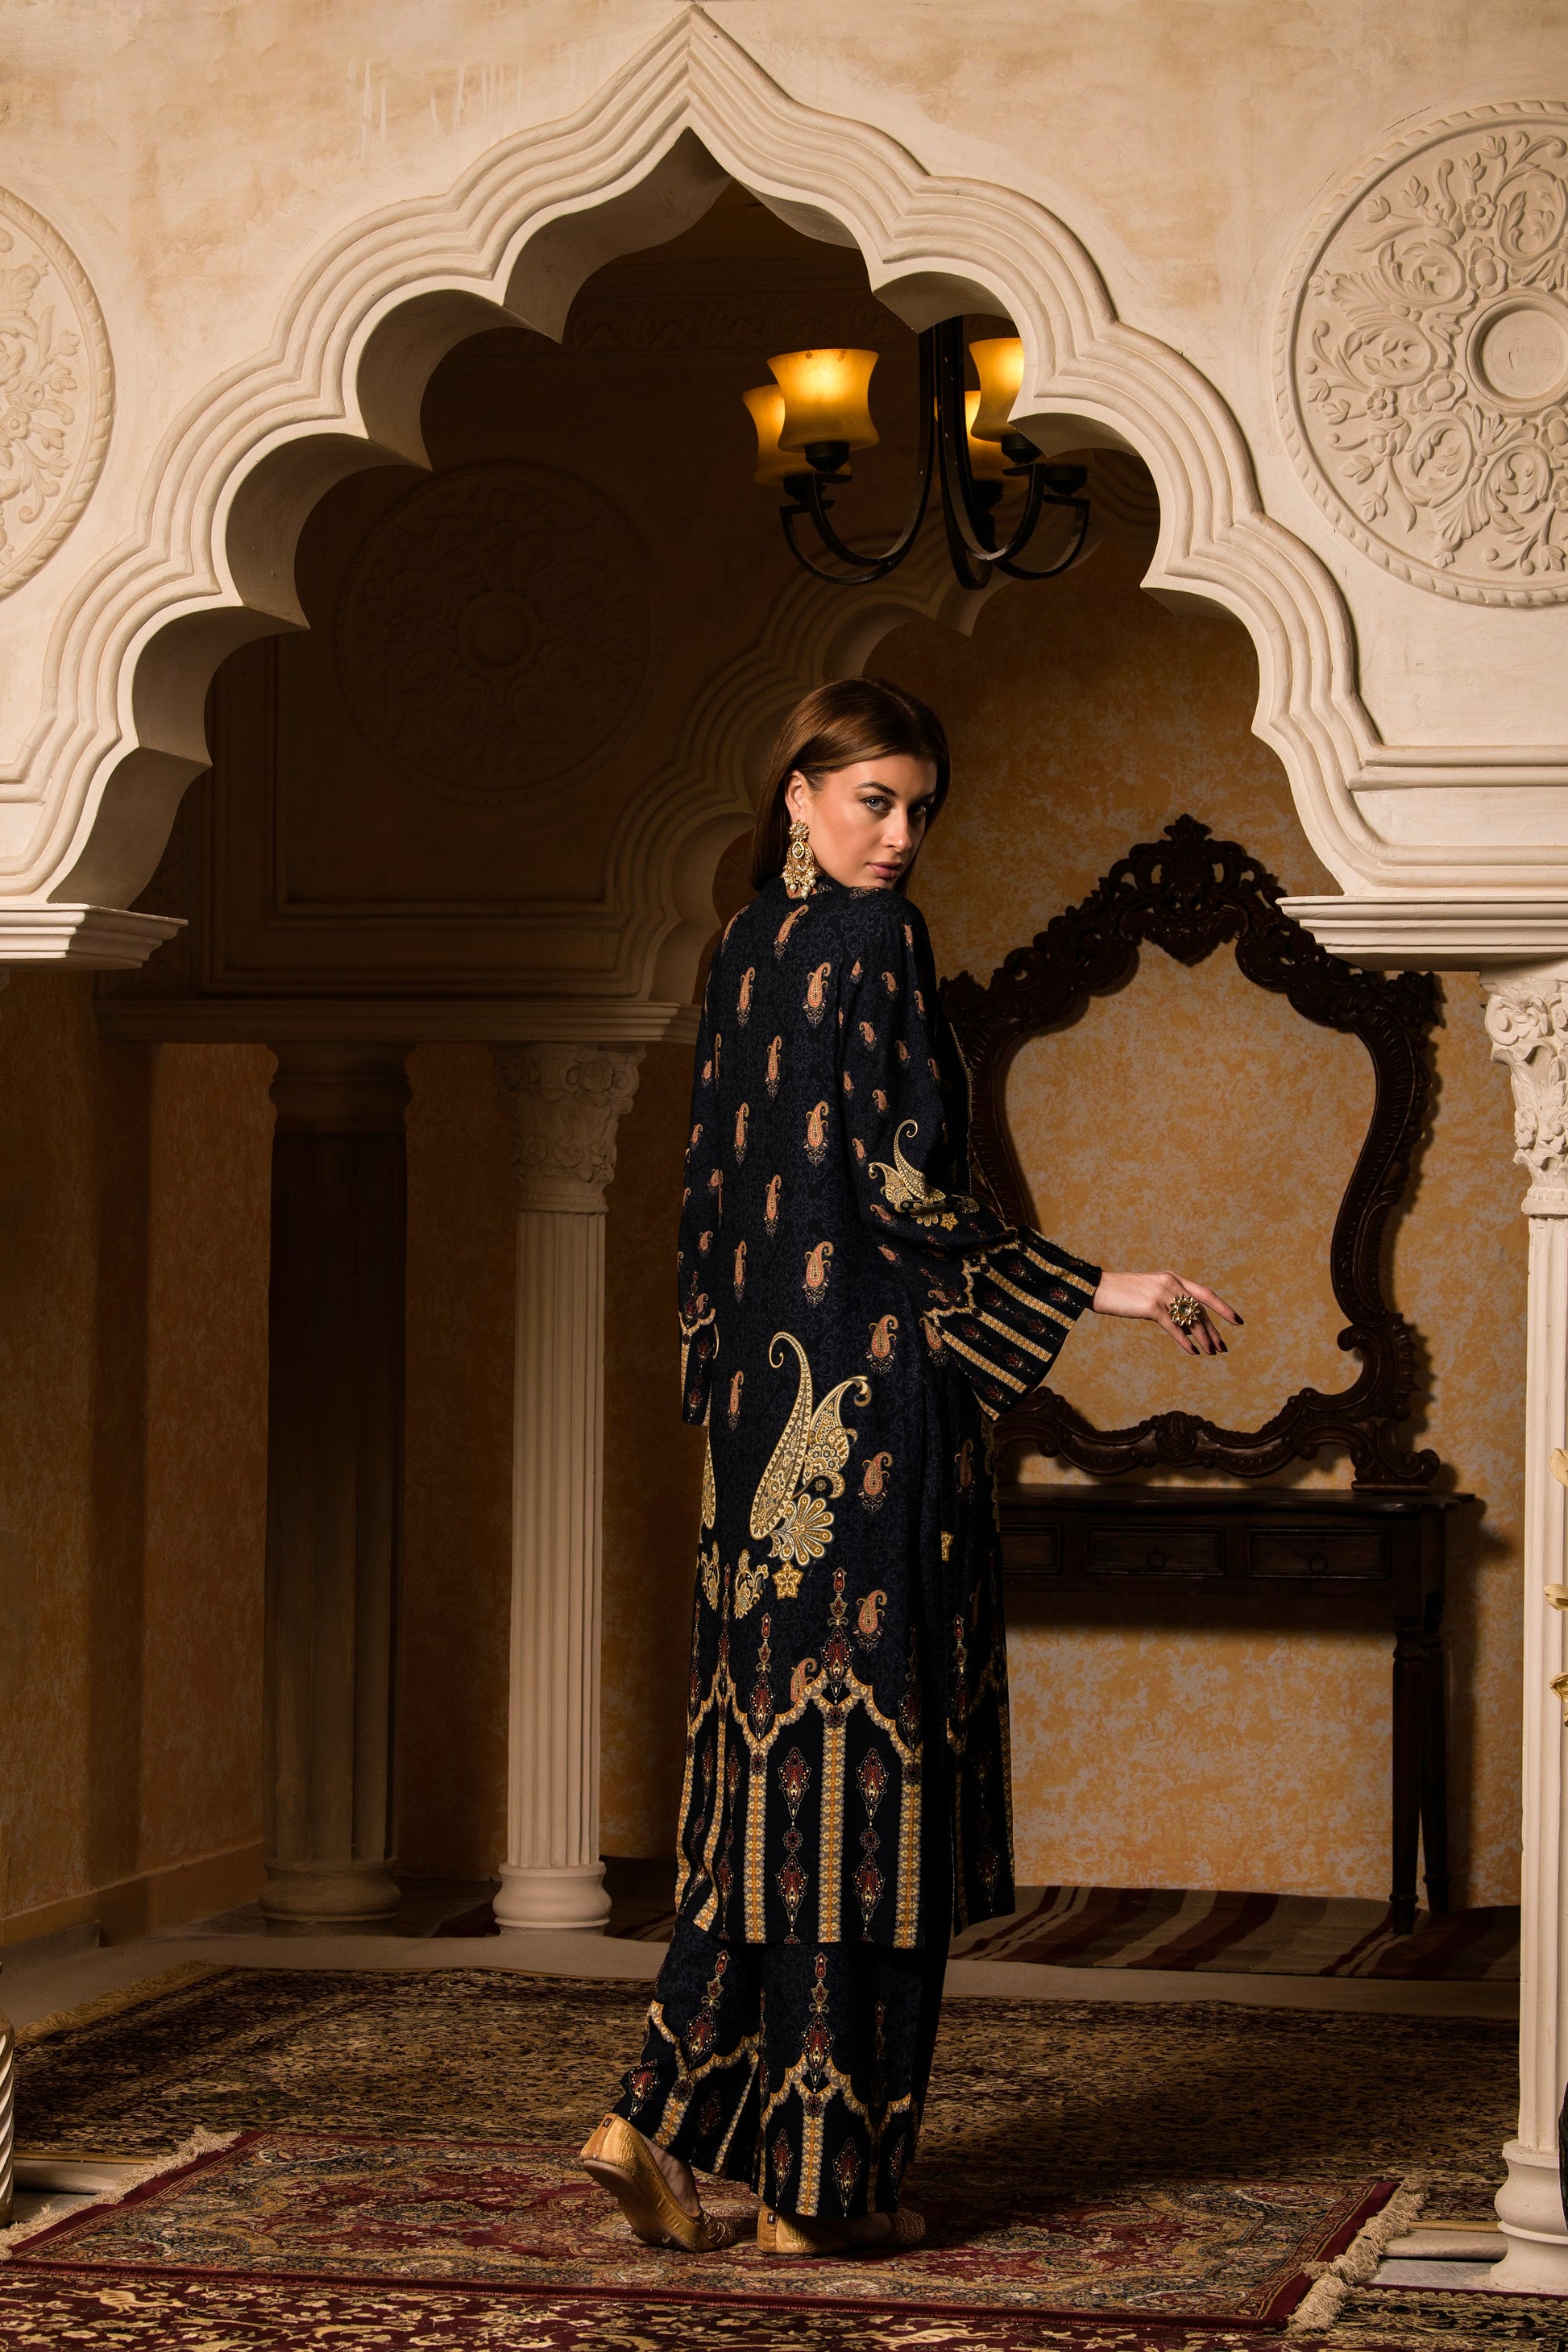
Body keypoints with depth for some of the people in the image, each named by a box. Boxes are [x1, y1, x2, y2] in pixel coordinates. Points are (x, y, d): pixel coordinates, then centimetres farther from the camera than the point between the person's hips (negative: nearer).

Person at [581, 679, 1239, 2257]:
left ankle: (666, 2121, 7)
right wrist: (1102, 1293, -15)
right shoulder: (869, 941, -11)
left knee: (767, 1764, 11)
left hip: (766, 1401, 8)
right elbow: (907, 1187, -17)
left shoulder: (744, 951, 14)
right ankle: (826, 2182, 2)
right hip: (875, 1394, -8)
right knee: (865, 1770, -3)